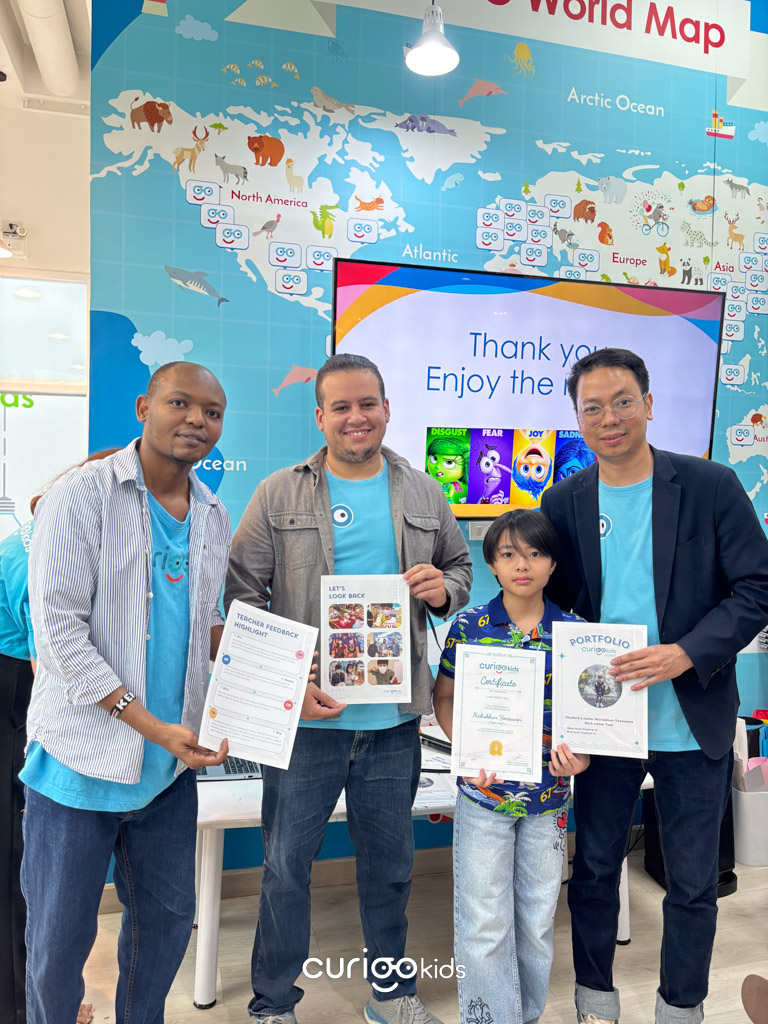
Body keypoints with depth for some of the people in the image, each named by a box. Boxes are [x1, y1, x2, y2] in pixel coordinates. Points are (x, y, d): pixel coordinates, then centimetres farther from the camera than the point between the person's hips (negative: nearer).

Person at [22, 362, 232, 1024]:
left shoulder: (213, 519, 8)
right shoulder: (80, 498, -11)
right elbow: (59, 630, -16)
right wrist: (154, 727, -19)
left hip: (173, 765, 6)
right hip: (83, 757, -5)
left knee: (168, 919, 19)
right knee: (59, 942, 9)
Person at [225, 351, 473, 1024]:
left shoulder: (424, 494, 5)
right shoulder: (279, 495, -4)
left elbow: (460, 567, 17)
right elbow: (243, 598, -5)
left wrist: (443, 589, -8)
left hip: (395, 718, 3)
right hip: (306, 716, -2)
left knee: (390, 862, 19)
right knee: (286, 863, 12)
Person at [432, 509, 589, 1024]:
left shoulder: (572, 632, -4)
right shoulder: (470, 625, -7)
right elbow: (445, 697, 1)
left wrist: (580, 751, -15)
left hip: (548, 795, 2)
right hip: (483, 792, -1)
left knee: (538, 918, 17)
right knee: (484, 920, 6)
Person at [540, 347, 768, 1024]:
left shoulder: (710, 486, -7)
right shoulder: (564, 501, 0)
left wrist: (686, 653, -19)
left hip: (692, 725, -1)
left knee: (693, 885, 14)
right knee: (595, 868, 16)